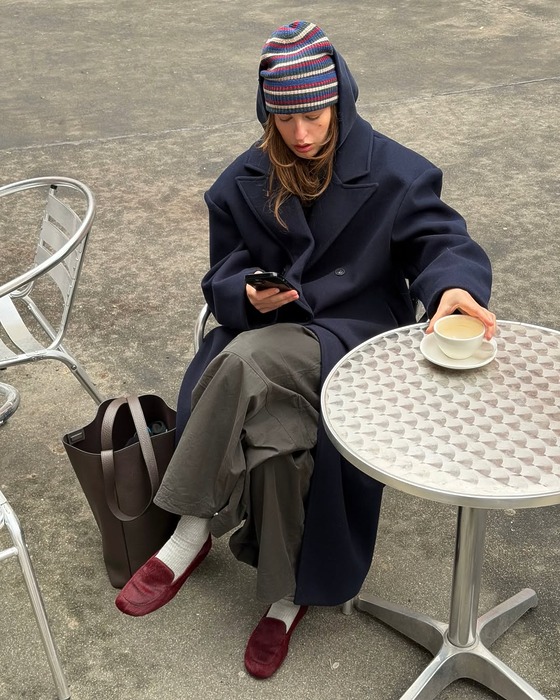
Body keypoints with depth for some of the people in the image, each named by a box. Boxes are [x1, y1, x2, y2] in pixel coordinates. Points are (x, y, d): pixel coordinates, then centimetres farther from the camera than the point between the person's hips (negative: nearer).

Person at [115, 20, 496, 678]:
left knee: (249, 359, -34)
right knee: (274, 433, -32)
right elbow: (221, 279, 9)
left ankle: (192, 535, -17)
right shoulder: (245, 184, 6)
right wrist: (248, 294, -15)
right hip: (264, 331, 3)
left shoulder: (392, 173, -2)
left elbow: (445, 243, -7)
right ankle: (287, 594, -12)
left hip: (352, 336, -3)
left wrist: (454, 284, -31)